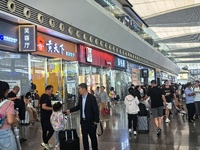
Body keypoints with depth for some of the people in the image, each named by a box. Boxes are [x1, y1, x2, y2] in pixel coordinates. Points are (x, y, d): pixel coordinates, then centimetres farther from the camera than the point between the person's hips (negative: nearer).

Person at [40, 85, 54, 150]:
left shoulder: (48, 96, 13)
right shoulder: (44, 97, -17)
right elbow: (43, 107, -26)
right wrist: (52, 108, -22)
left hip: (47, 116, 10)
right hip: (45, 117, -10)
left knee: (45, 130, 16)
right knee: (51, 130, -9)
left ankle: (45, 143, 26)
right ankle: (45, 142, -1)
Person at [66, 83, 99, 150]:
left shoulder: (91, 97, -17)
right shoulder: (80, 97, 2)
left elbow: (96, 109, -16)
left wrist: (96, 120, -16)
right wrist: (70, 110, 7)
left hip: (91, 121, -6)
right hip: (83, 121, 6)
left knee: (93, 136, 8)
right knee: (84, 137, 13)